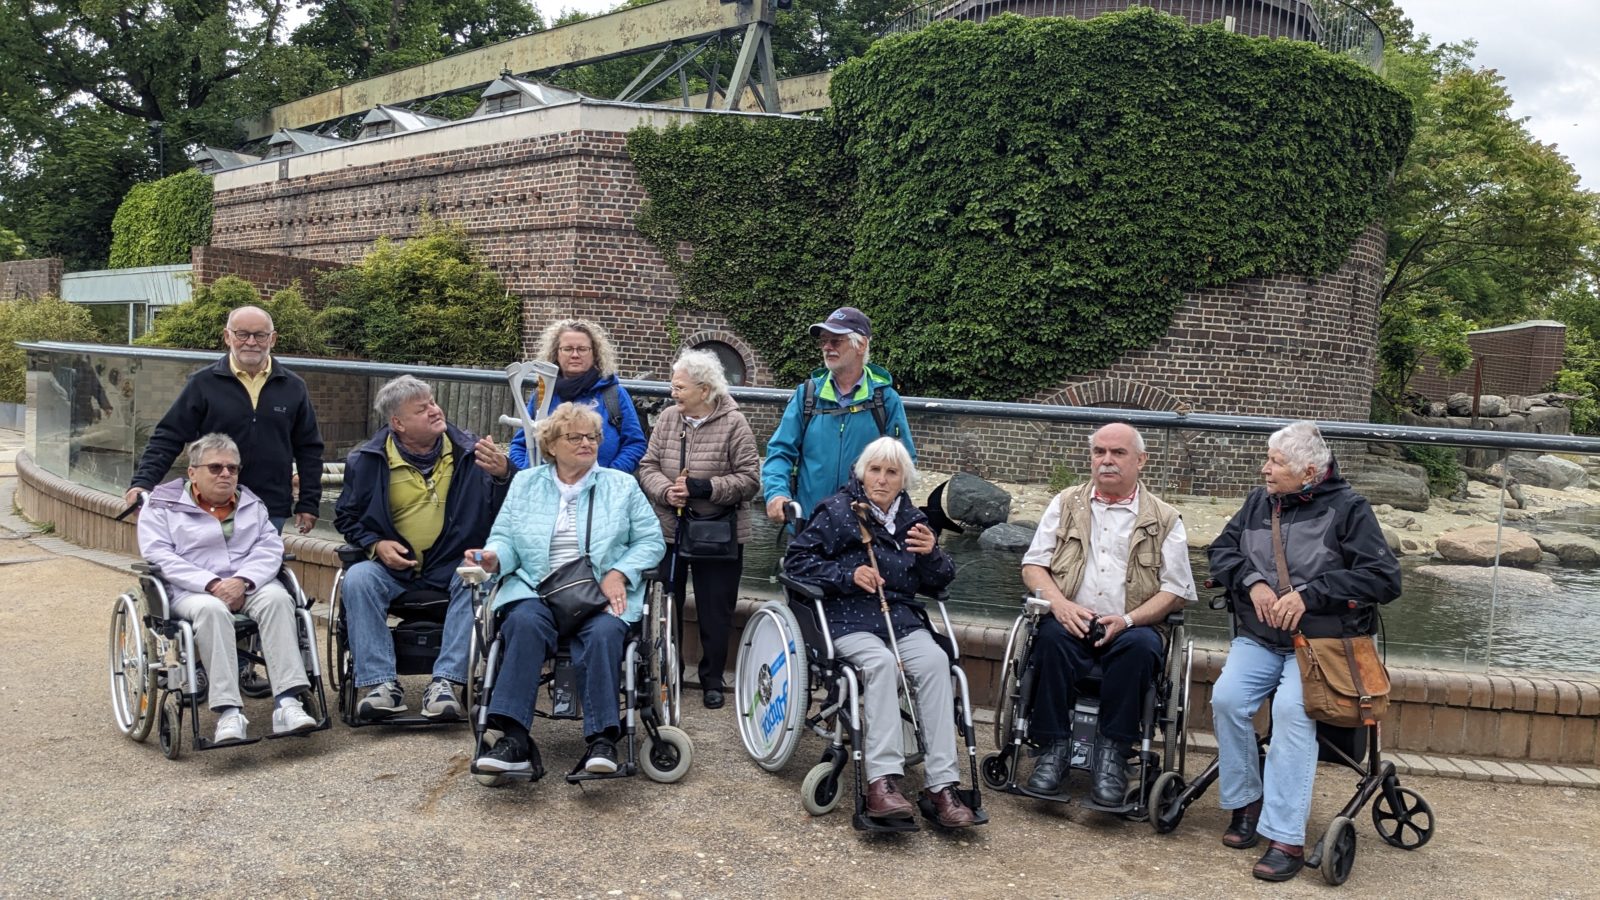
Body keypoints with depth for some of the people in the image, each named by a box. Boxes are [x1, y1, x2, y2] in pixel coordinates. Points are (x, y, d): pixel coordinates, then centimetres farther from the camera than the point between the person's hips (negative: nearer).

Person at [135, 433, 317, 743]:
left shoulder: (251, 503, 20)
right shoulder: (161, 505, 11)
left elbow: (270, 547, 5)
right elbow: (159, 555, -5)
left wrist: (242, 581, -16)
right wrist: (212, 584, -18)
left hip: (249, 585, 3)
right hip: (191, 591, -2)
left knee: (277, 598, -31)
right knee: (212, 610, -37)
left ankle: (287, 703, -39)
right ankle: (228, 713, -41)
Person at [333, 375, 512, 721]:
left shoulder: (468, 451, 1)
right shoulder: (368, 460, 2)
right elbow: (347, 517, 14)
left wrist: (503, 474, -25)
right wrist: (375, 544, -5)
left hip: (454, 565, -1)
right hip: (394, 567, 1)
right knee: (357, 579, -27)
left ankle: (444, 683, -31)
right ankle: (383, 684, -25)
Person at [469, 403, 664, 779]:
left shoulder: (622, 485, 15)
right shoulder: (525, 484, 19)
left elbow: (651, 540, 9)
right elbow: (505, 537, 13)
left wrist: (619, 572, -8)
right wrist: (493, 557, -11)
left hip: (601, 595, 0)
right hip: (536, 591, 1)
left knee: (604, 632, -34)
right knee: (525, 623, -33)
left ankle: (602, 739, -34)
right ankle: (514, 738, -39)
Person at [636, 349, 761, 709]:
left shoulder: (733, 423, -9)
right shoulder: (668, 417, 2)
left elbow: (749, 479, -11)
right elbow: (647, 466, 3)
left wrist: (706, 488, -21)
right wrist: (666, 491, -17)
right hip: (668, 530, 3)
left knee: (715, 614, 7)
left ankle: (712, 680, 23)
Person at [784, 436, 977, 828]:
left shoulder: (912, 519, 17)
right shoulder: (837, 511, 6)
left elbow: (939, 582, 17)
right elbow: (796, 560, 1)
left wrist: (931, 553, -6)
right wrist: (849, 575, -12)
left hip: (902, 618, 3)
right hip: (849, 618, -3)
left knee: (934, 661, -29)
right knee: (881, 663, -35)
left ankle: (942, 784, -32)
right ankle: (882, 781, -41)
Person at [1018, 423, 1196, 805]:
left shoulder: (1164, 519, 10)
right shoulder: (1066, 504, 16)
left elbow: (1177, 590, 3)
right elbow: (1033, 564, 10)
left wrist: (1127, 619, -13)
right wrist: (1060, 603, -11)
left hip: (1130, 629, -1)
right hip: (1071, 624, 1)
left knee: (1141, 646, -34)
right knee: (1052, 637, -32)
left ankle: (1112, 751, -21)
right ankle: (1055, 745, -20)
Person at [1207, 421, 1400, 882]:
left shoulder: (1347, 508, -3)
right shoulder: (1259, 501, 11)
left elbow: (1385, 579, -8)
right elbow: (1221, 551, 14)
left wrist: (1309, 594, -16)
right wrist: (1252, 581, -7)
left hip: (1320, 642, -4)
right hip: (1258, 638, 4)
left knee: (1292, 708, -31)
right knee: (1227, 698, -23)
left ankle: (1286, 838, -27)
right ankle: (1246, 802, -1)